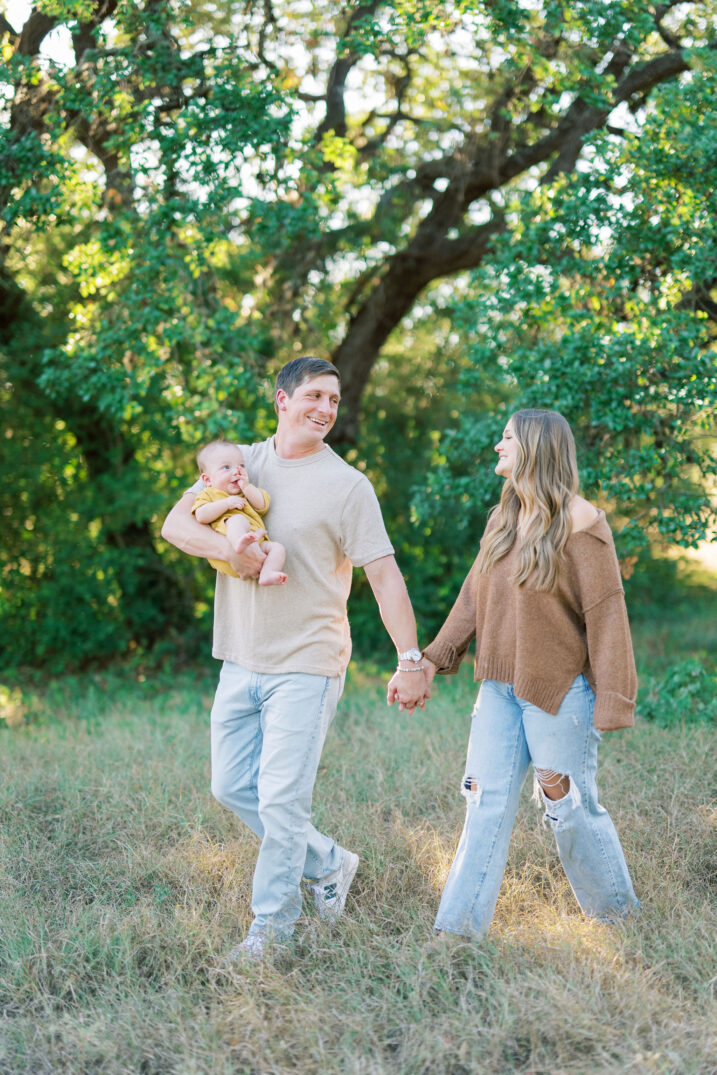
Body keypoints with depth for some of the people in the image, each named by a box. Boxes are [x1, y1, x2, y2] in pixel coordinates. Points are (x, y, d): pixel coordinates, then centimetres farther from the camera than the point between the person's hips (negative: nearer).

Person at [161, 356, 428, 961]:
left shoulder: (348, 485, -5)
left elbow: (384, 574, -7)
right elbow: (175, 524, -1)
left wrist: (411, 660, -13)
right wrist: (229, 548, -20)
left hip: (306, 666, -5)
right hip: (240, 663, 5)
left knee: (281, 798, -5)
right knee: (232, 787, 10)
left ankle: (271, 923, 11)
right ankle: (329, 866, 28)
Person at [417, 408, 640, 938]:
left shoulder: (579, 522, -11)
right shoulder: (502, 520, 10)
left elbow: (606, 614, -13)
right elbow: (473, 597, 15)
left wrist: (613, 701, -16)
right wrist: (435, 658, 6)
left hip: (558, 690, -6)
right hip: (500, 689, 6)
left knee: (570, 804, 3)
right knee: (486, 801, 4)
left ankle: (617, 914, 24)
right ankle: (458, 929, 7)